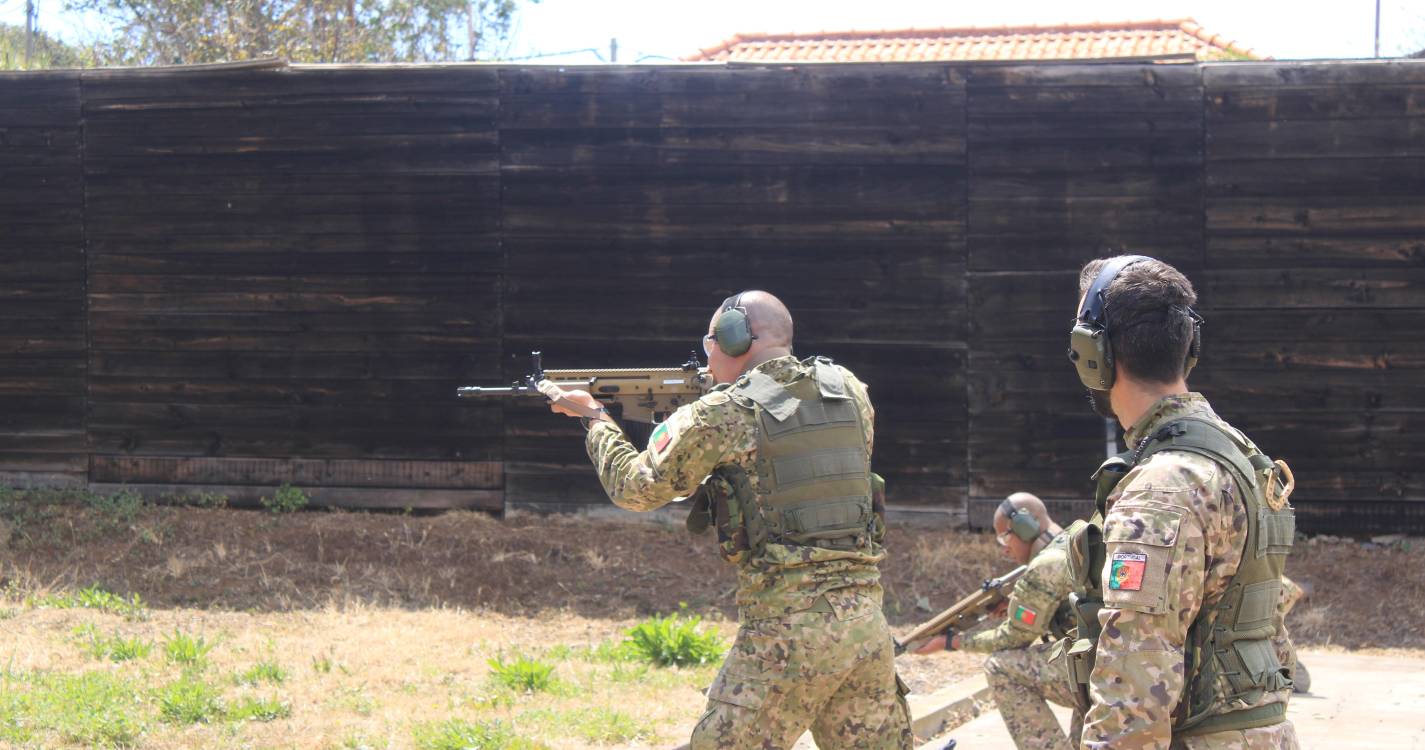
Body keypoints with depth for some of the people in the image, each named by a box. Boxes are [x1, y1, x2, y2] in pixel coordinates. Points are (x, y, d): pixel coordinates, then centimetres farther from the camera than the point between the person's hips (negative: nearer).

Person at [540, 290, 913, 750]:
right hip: (866, 617, 6)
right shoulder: (849, 391, 10)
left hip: (787, 626, -5)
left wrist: (595, 418, 24)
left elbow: (635, 489, 8)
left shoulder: (723, 415, -4)